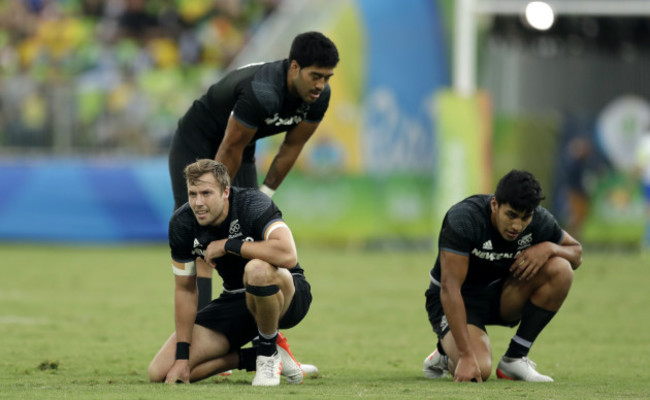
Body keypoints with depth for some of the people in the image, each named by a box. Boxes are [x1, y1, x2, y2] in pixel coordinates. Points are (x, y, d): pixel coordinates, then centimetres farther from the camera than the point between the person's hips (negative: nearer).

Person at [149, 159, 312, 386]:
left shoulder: (253, 204, -25)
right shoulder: (182, 223, -11)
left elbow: (287, 255, -43)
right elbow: (185, 289, 0)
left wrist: (227, 245, -31)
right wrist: (182, 357, -5)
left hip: (286, 295, -5)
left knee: (257, 269, -43)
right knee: (160, 373, -9)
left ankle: (269, 354, -14)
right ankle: (252, 359, 8)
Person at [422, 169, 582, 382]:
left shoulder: (539, 220, -15)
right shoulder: (464, 219, -30)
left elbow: (576, 253, 2)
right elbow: (450, 289, -32)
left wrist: (549, 248, -24)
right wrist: (466, 356, -38)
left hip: (500, 295, 5)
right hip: (460, 300, -5)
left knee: (560, 269, -21)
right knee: (479, 369, -32)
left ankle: (514, 359, -10)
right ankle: (446, 355, 7)